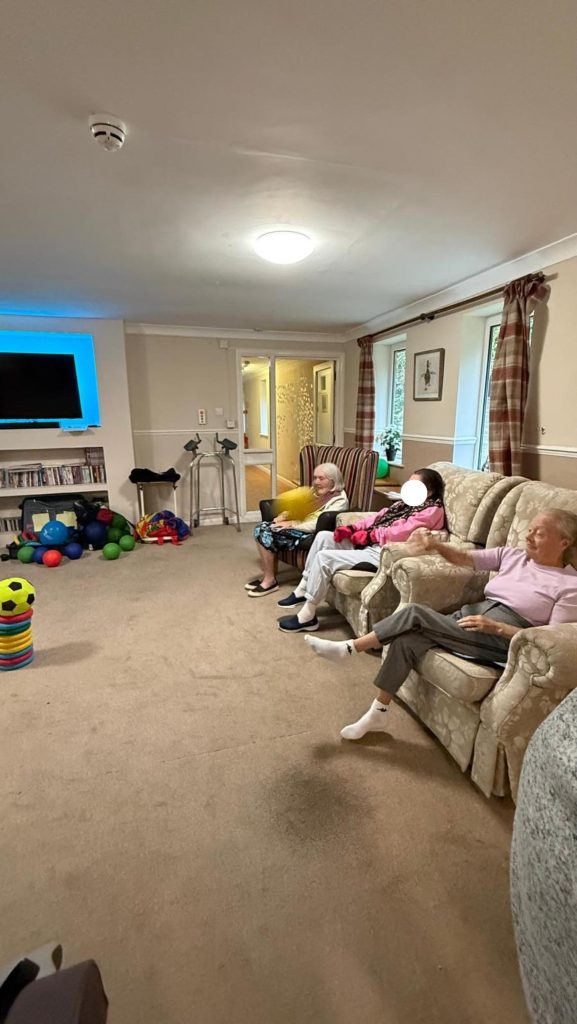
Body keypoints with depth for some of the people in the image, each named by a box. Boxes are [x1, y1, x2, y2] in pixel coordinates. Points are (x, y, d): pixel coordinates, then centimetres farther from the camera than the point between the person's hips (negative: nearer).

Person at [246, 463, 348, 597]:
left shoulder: (339, 500, -12)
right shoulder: (316, 491, 14)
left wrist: (291, 524, -18)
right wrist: (284, 516, -2)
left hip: (312, 535, -9)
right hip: (299, 526, 9)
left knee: (267, 535, -20)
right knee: (261, 528, -9)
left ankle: (270, 580, -8)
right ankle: (266, 575, -2)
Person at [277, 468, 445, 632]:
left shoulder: (432, 510, -7)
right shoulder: (407, 503, 22)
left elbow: (401, 532, -20)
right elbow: (379, 517, 16)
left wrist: (369, 535, -14)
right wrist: (352, 528, 2)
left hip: (382, 554, -10)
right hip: (368, 544, 10)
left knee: (324, 557, -18)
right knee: (323, 536, 1)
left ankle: (307, 616, -8)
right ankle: (303, 589, 7)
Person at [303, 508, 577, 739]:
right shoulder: (514, 555, 15)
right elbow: (465, 558, 9)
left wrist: (495, 626, -20)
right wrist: (435, 545, -10)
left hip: (504, 640, -6)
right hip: (470, 618, 6)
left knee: (415, 613, -23)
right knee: (407, 639, -22)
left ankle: (348, 648, -9)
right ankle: (376, 715, -9)